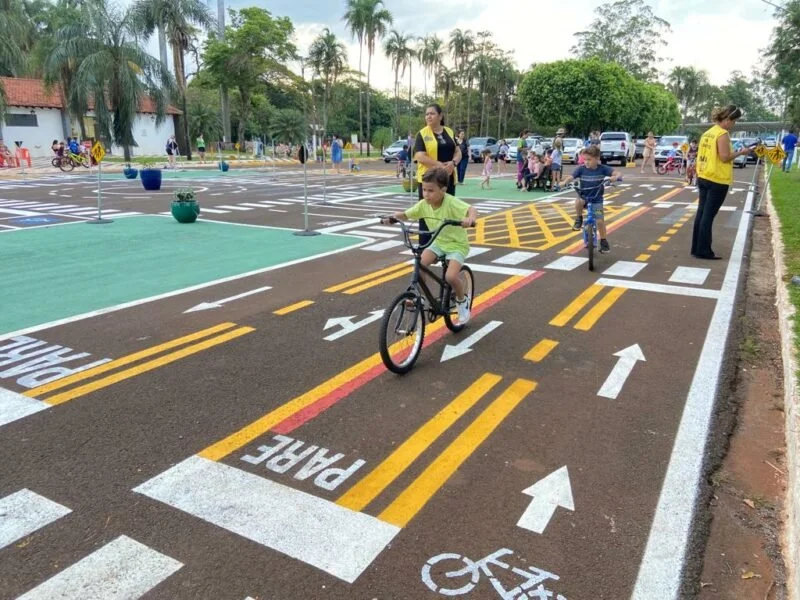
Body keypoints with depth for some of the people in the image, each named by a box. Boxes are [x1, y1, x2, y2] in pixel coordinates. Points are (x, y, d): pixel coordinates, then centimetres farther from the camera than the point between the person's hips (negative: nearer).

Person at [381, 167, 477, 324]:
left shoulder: (451, 202, -27)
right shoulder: (423, 204, -9)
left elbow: (472, 210, -40)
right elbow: (405, 214, -3)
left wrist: (470, 219, -63)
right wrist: (392, 217, -24)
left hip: (457, 244, -5)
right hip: (438, 243, 5)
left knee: (451, 276, -25)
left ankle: (462, 300, 7)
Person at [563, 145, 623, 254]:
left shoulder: (603, 168, -9)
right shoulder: (581, 169, -8)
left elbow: (617, 173, -14)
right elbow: (570, 177, -16)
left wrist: (615, 177, -37)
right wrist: (563, 183, -37)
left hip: (597, 199, 0)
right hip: (584, 196, 0)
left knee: (600, 220, -11)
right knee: (578, 201, -36)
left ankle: (604, 241, 11)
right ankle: (579, 219, -7)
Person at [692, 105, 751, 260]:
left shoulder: (707, 133, 11)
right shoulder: (723, 134, -14)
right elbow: (725, 157, -18)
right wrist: (740, 152, -4)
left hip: (703, 177, 8)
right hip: (717, 180, -8)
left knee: (701, 213, 11)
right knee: (708, 215, -4)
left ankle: (697, 248, 16)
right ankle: (704, 251, 1)